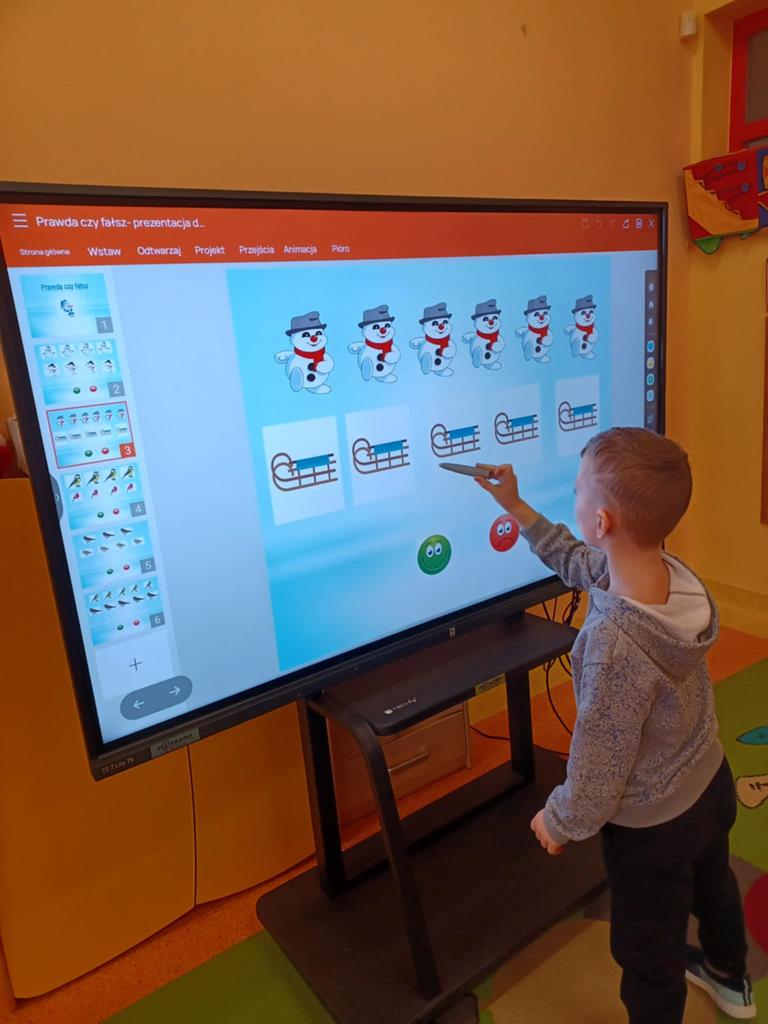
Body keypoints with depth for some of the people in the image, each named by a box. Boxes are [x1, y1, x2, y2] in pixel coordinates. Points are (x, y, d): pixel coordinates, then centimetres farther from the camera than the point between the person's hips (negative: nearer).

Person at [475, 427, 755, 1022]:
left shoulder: (616, 645, -41)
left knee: (649, 957, 20)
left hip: (653, 826, -8)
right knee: (713, 884, 36)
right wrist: (517, 508, 6)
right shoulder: (673, 571, -19)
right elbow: (579, 563, 2)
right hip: (712, 783, 8)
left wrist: (560, 822, -8)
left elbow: (601, 762, -27)